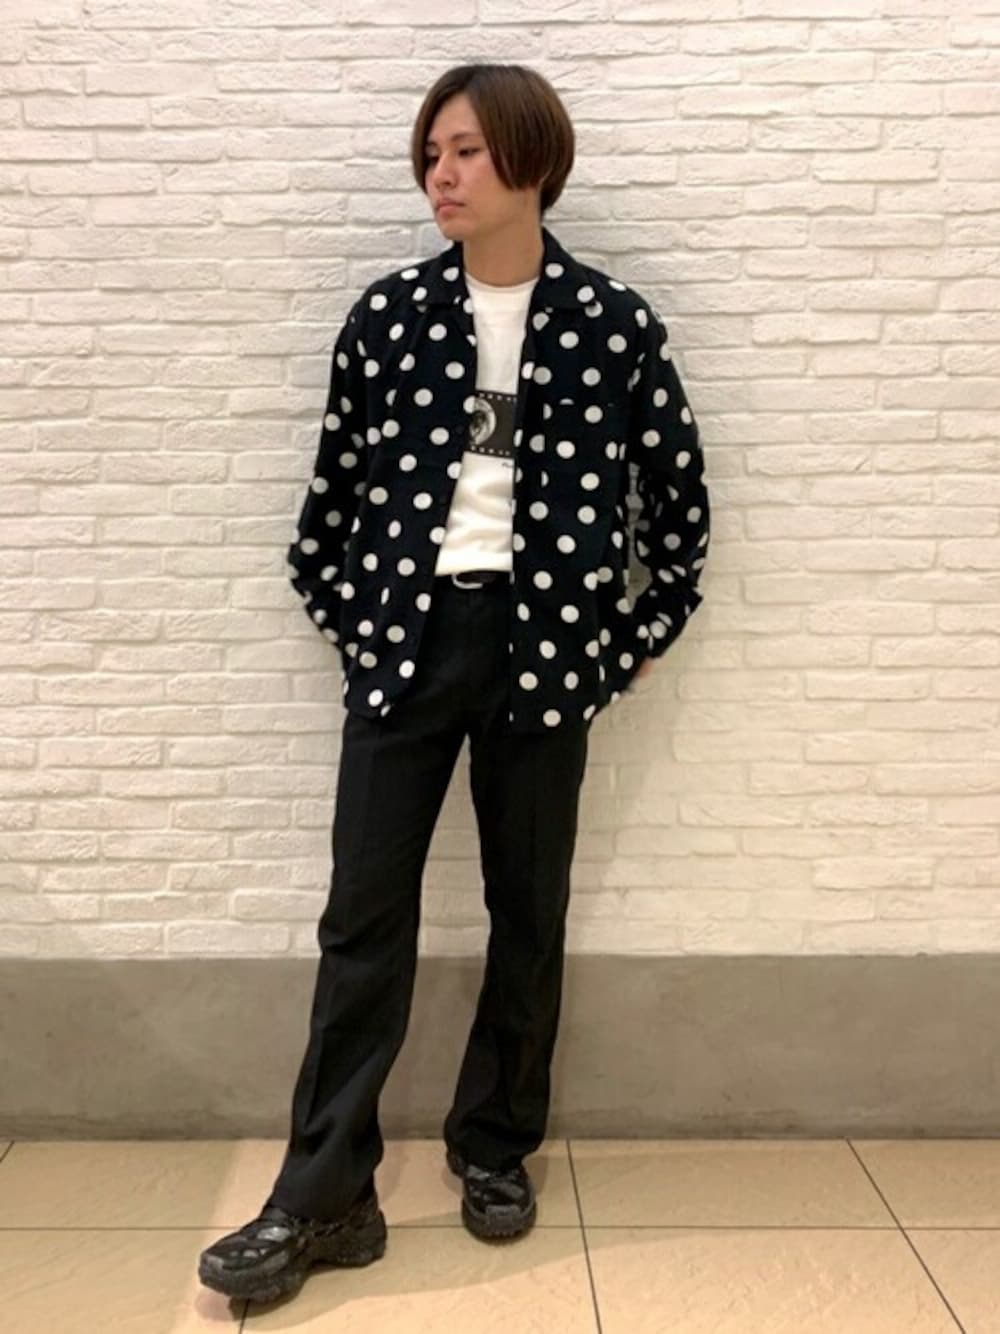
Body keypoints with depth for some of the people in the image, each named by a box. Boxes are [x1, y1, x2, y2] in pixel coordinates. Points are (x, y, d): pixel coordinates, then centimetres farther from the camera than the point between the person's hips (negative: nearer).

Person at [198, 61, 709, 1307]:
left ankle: (496, 1145, 30)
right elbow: (337, 483, 9)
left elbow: (678, 494, 7)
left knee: (529, 913, 10)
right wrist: (347, 619, 7)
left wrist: (642, 633, 5)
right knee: (364, 916, 1)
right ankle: (322, 1198, 11)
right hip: (409, 639, 1)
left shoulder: (613, 322, 0)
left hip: (544, 645, 0)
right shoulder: (390, 313, 3)